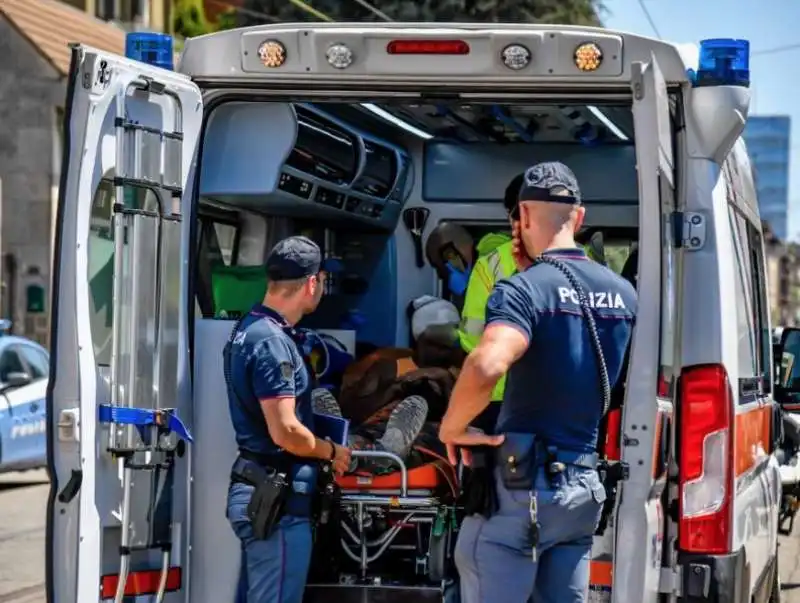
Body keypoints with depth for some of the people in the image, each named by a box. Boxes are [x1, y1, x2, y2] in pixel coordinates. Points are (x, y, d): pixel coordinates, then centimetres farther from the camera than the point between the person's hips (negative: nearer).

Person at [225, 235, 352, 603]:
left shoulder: (250, 328, 13)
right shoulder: (272, 341, -19)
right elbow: (285, 432, -24)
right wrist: (332, 452, -7)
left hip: (259, 491, 10)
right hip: (276, 499, -10)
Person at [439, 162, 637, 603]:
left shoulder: (525, 289, -15)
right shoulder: (622, 293, 9)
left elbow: (487, 366, -33)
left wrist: (452, 427, -16)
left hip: (519, 487, -7)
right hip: (583, 484, 7)